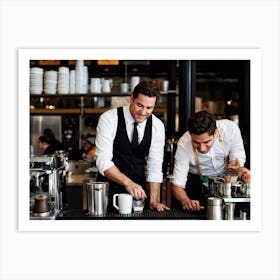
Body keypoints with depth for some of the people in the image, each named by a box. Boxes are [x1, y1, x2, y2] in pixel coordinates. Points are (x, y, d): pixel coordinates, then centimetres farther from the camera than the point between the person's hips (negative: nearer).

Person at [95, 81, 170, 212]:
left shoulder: (157, 126, -5)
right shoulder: (108, 119, -16)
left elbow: (155, 167, -3)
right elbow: (103, 161, -23)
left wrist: (154, 201, -14)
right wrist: (127, 182, -37)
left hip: (139, 190, 3)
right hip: (109, 188, -3)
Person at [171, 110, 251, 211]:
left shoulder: (230, 128, -27)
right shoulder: (184, 143, -28)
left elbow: (238, 158, -14)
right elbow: (177, 185, -24)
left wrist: (238, 169, -37)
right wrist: (186, 201, -44)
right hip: (197, 183, 0)